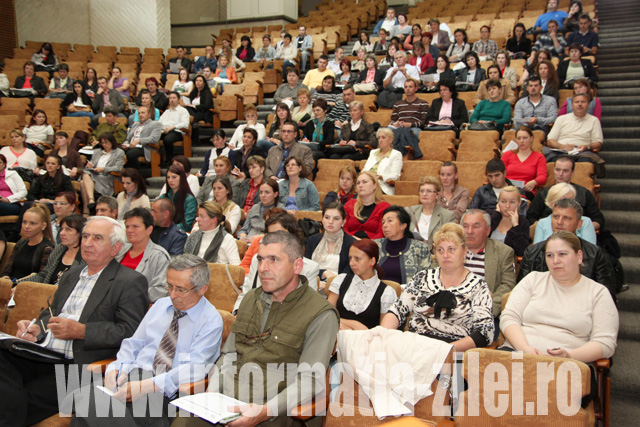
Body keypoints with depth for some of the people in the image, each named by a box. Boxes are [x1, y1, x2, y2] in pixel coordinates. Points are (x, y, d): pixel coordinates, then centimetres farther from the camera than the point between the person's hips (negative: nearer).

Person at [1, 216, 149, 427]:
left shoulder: (131, 282, -2)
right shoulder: (72, 274, 24)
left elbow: (130, 332, -11)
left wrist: (81, 331, -18)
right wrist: (36, 328, 7)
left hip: (80, 365, -7)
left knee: (23, 399, -27)